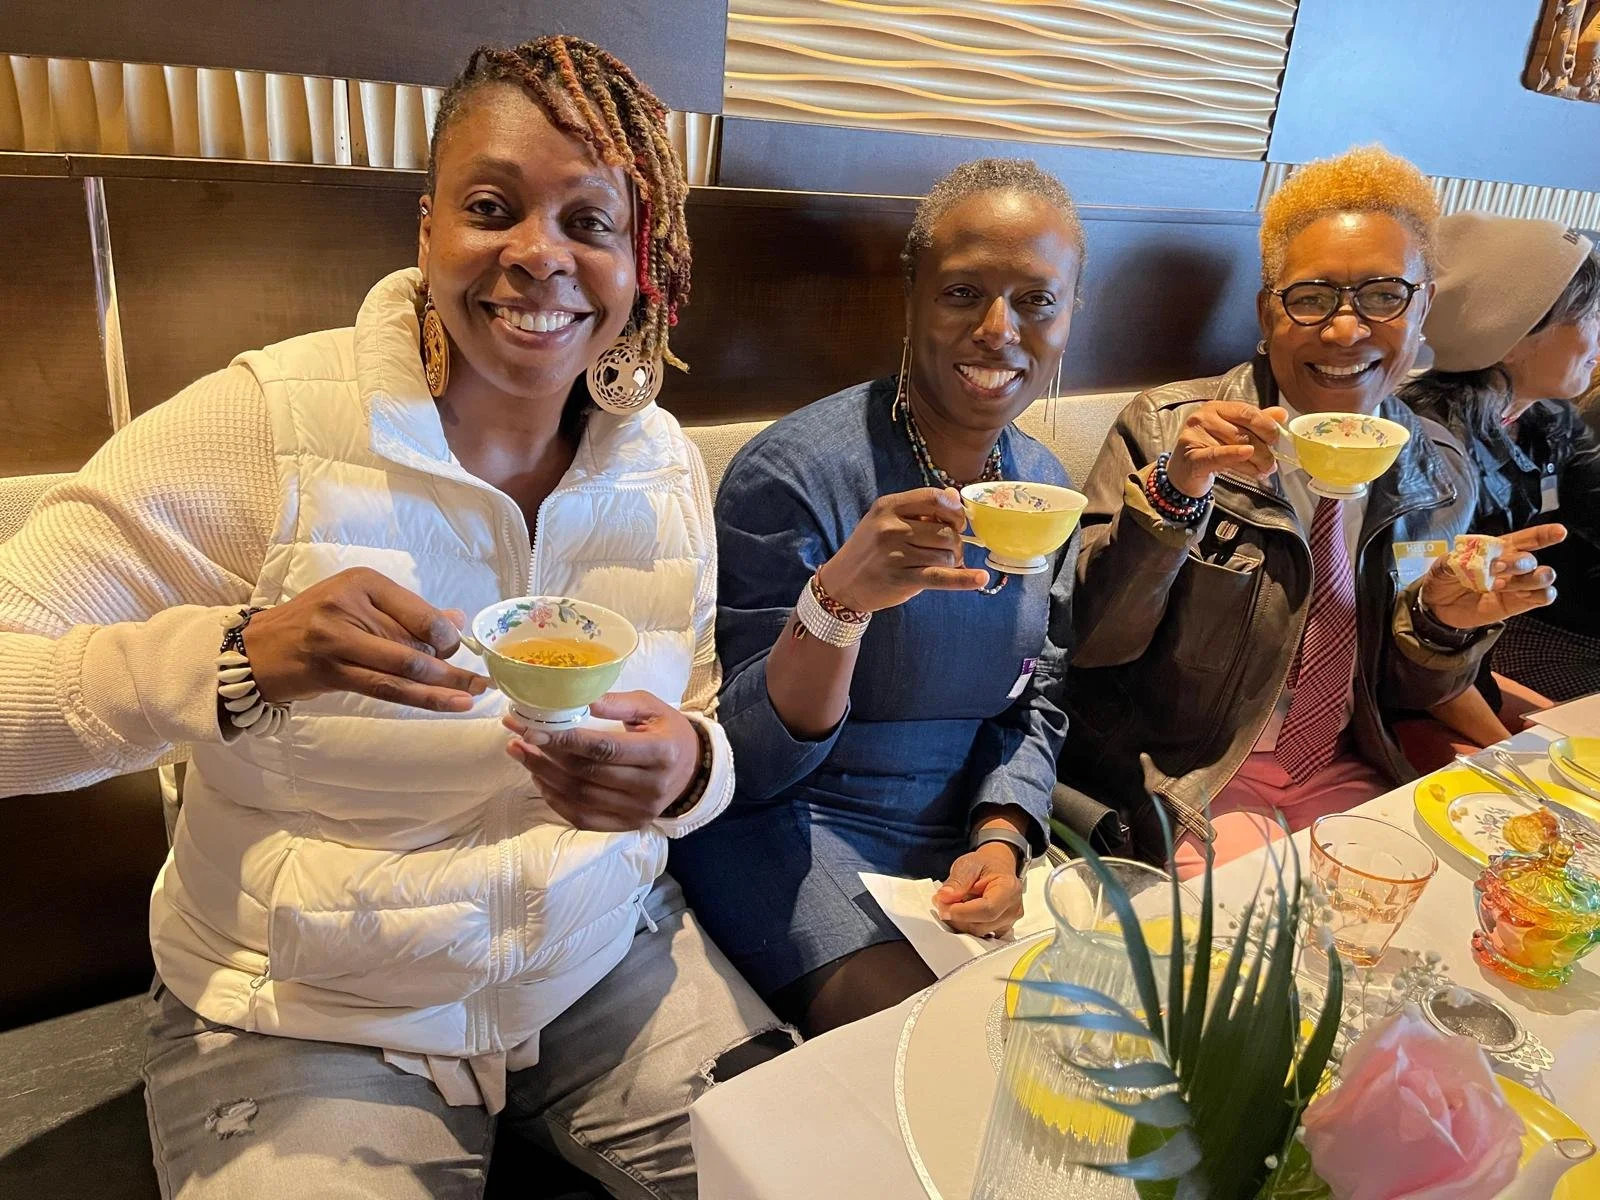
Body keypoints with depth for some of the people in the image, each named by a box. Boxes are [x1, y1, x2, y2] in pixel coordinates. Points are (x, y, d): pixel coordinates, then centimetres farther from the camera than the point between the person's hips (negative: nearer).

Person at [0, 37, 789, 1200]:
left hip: (608, 962, 4)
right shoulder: (261, 423, -17)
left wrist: (687, 767, -22)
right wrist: (240, 658, -36)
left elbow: (709, 733, 1)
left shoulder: (663, 460, -3)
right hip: (307, 1019, -2)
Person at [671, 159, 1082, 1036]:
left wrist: (1001, 840, -9)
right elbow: (751, 764, -18)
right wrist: (839, 596, -36)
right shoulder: (796, 471, -19)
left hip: (965, 831, 6)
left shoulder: (1043, 488, 2)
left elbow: (1033, 704, 10)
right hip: (784, 828, -5)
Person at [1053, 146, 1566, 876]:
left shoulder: (1439, 476, 3)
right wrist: (1174, 489, -28)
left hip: (1347, 777, 5)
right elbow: (1088, 641, -15)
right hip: (1187, 781, -4)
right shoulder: (1166, 430, -11)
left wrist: (1447, 623, -12)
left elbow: (1402, 693, 10)